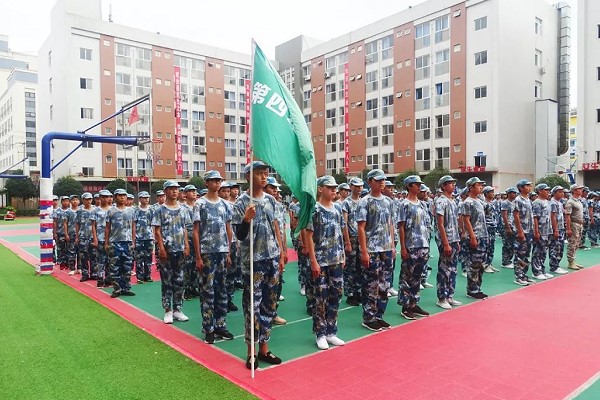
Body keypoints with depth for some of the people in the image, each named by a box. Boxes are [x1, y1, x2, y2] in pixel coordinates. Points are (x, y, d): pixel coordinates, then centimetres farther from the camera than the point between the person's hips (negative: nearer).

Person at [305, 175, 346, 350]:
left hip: (336, 260, 6)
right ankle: (320, 334, 16)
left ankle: (331, 332, 24)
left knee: (335, 296, 11)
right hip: (320, 261, -6)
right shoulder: (314, 209, -10)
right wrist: (313, 261, -14)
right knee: (321, 299, 2)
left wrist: (342, 255, 11)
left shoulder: (338, 208, 8)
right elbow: (309, 236, -11)